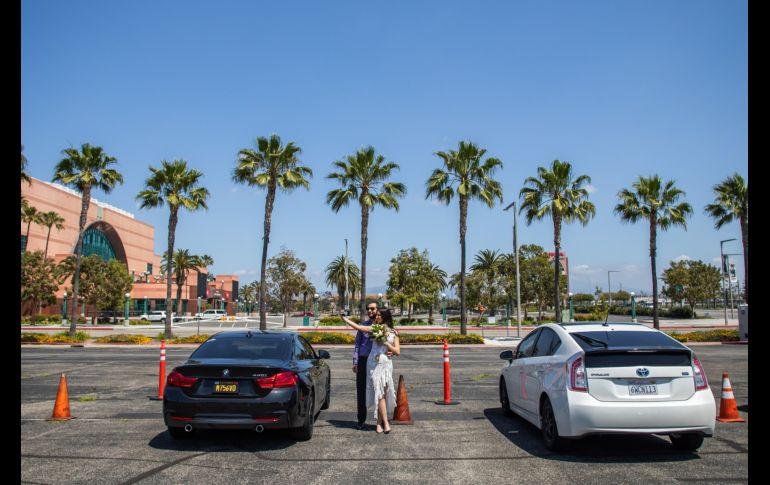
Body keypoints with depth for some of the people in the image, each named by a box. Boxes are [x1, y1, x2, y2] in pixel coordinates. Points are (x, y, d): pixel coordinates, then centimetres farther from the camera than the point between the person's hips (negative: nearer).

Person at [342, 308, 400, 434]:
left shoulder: (393, 333, 7)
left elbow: (397, 351, 3)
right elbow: (356, 326, 10)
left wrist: (385, 343, -8)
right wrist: (343, 317, 11)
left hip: (386, 364, 0)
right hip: (374, 363, 0)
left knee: (383, 393, -1)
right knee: (379, 393, -6)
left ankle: (379, 422, 7)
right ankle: (385, 422, -4)